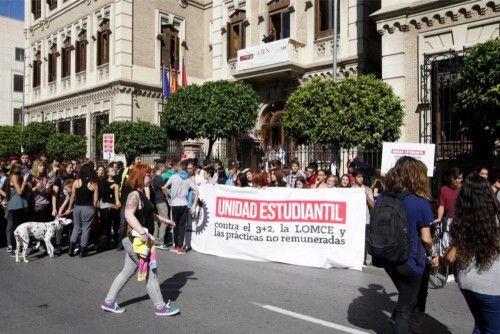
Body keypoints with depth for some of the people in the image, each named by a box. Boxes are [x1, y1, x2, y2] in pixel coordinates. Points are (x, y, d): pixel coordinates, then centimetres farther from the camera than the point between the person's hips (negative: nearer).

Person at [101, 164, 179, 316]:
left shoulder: (141, 194, 12)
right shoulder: (134, 195, -18)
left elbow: (148, 213, 27)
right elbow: (129, 215, -33)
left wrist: (164, 220, 32)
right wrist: (143, 233, -36)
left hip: (137, 240, 10)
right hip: (137, 240, -10)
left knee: (127, 272, 17)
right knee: (150, 273, 0)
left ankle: (108, 302, 27)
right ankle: (160, 306, 12)